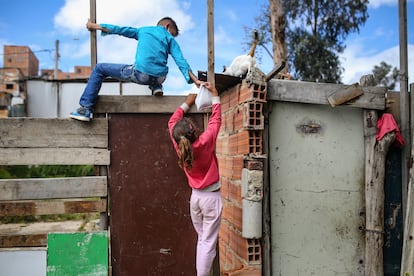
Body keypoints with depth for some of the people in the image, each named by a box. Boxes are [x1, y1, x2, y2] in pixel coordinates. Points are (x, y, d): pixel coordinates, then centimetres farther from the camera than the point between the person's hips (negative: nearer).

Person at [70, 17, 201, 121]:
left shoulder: (143, 30, 21)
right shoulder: (169, 38, 18)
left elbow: (119, 29, 24)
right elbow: (181, 61, 5)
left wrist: (95, 26, 36)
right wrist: (196, 81, 1)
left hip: (140, 74, -2)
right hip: (160, 78, 3)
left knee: (99, 69, 14)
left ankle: (86, 109, 4)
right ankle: (156, 88, 14)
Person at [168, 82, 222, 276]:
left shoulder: (179, 147, -9)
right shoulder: (205, 142, -21)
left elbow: (172, 122, 7)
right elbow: (215, 120, -8)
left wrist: (186, 104, 15)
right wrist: (215, 95, 2)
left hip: (195, 196, 5)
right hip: (211, 196, -5)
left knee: (202, 239, 19)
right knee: (208, 243, 1)